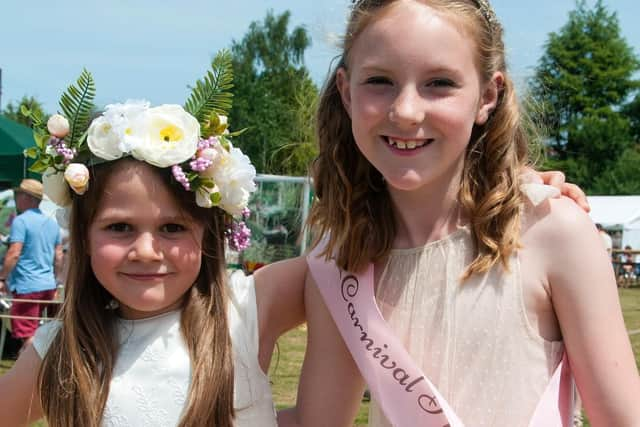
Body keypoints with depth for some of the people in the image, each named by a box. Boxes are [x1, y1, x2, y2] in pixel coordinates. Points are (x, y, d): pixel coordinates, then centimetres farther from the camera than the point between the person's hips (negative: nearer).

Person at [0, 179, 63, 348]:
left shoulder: (21, 221, -11)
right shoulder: (52, 223, 12)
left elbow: (14, 254, -18)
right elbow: (59, 257, 16)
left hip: (26, 286, -8)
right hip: (48, 286, 8)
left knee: (27, 336, -5)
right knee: (35, 333, 18)